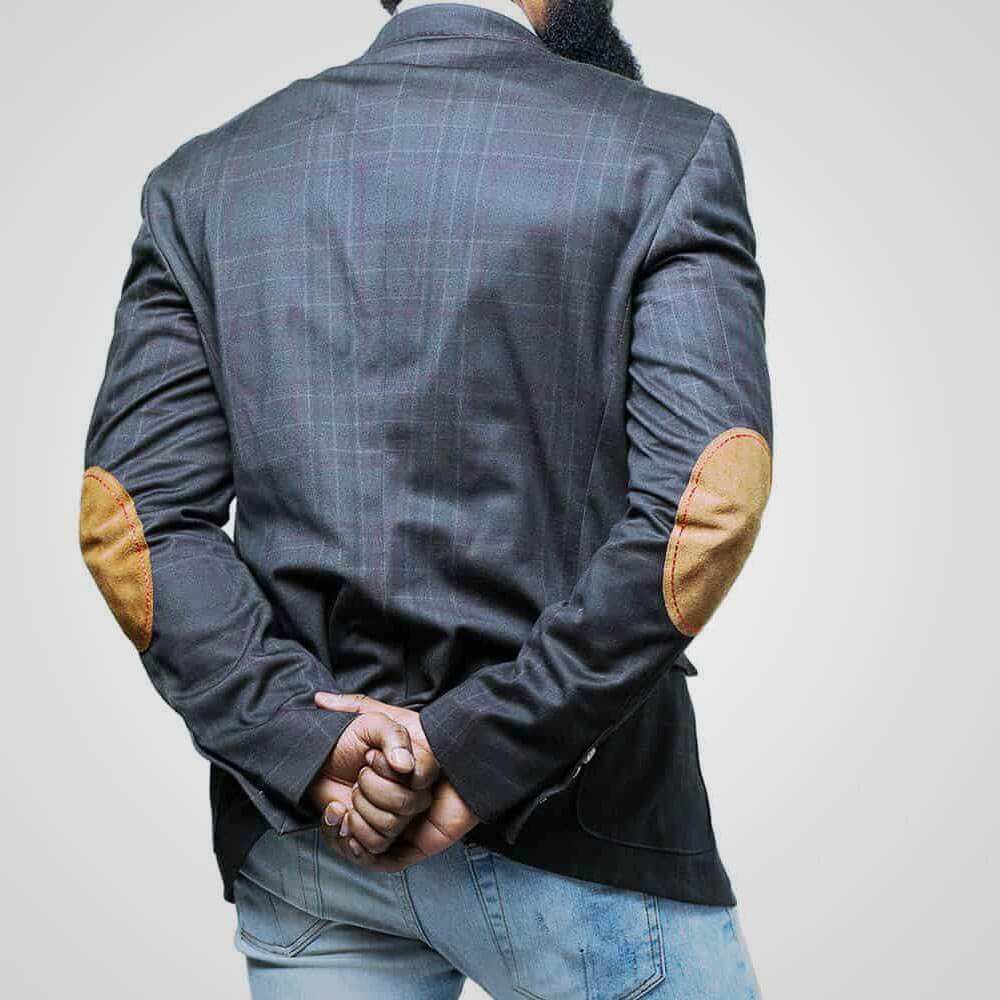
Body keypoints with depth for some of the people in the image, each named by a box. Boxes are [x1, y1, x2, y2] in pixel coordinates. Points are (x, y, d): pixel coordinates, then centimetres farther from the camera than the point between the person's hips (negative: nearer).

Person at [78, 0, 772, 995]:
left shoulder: (204, 177, 5)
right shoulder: (670, 149, -5)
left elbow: (127, 519, -4)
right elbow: (705, 500, -17)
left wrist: (303, 739, -9)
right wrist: (479, 750, -15)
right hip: (572, 835, -3)